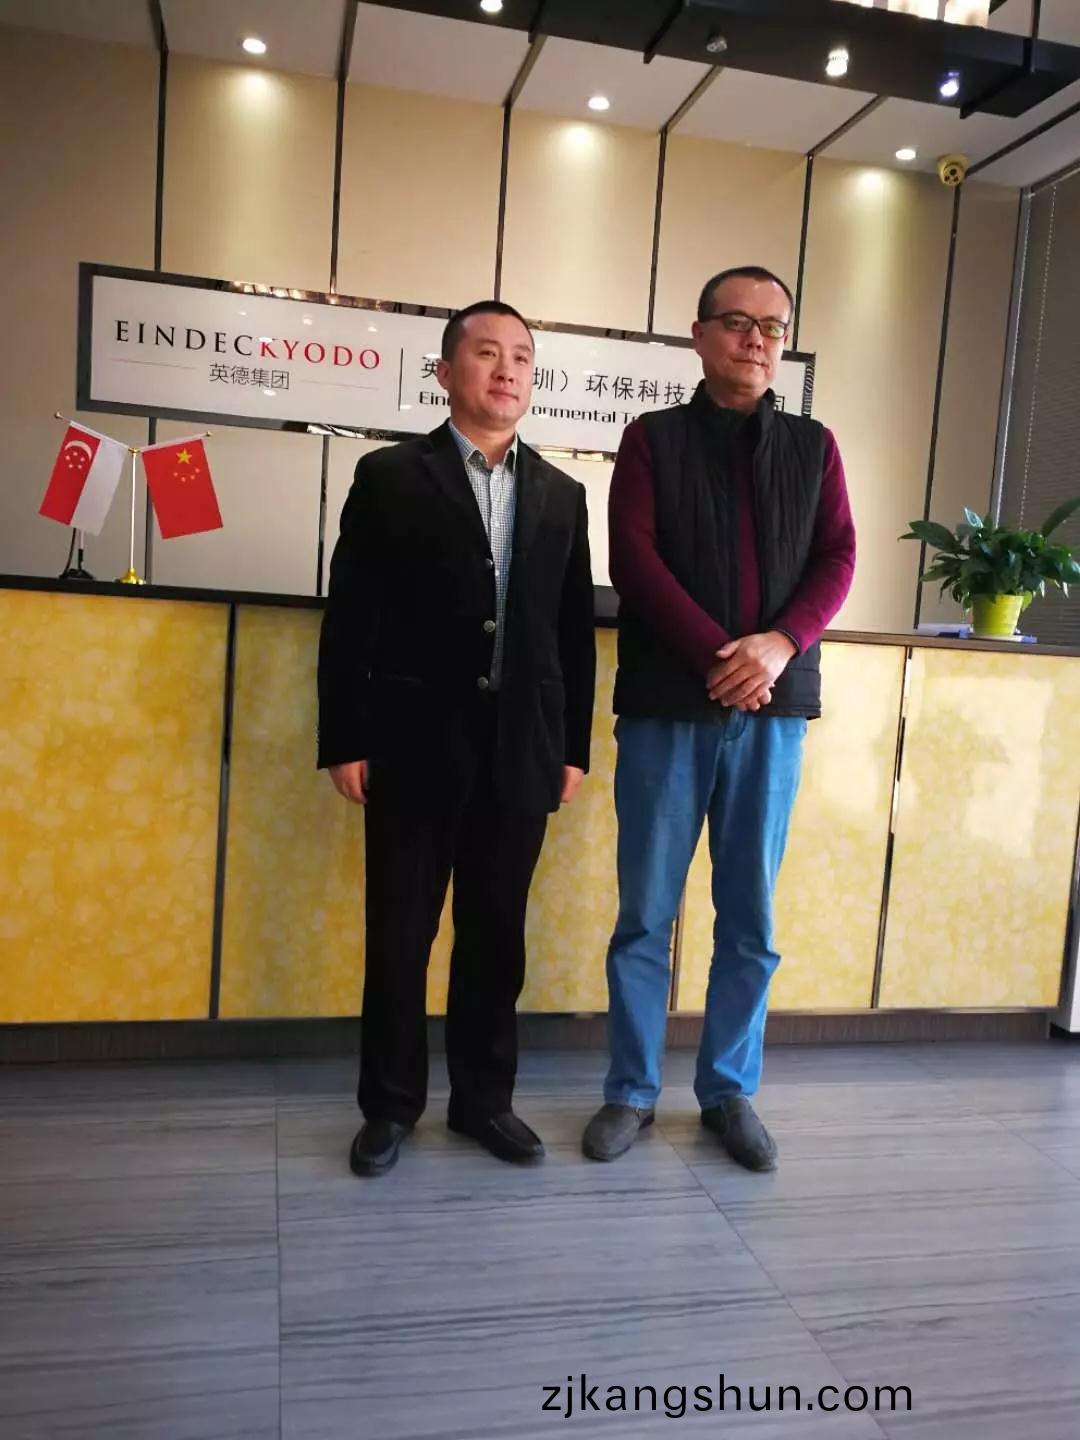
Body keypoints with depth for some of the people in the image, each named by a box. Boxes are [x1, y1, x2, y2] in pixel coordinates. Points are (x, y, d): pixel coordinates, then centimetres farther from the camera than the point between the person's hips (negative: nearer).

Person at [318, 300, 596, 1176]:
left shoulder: (562, 495, 11)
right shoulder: (391, 477, 2)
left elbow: (575, 630, 9)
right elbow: (351, 619, -2)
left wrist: (574, 747, 6)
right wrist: (344, 742, -7)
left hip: (520, 752, 3)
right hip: (415, 747, -2)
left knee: (497, 936, 11)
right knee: (399, 936, 7)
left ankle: (484, 1098, 27)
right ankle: (391, 1106, 24)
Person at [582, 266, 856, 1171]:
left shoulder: (814, 446, 13)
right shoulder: (652, 439, 6)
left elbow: (838, 561, 4)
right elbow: (634, 560, -5)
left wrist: (780, 643, -14)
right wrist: (718, 657, -15)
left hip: (774, 709, 2)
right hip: (665, 706, -2)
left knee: (752, 916, 8)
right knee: (647, 911, 4)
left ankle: (730, 1091, 23)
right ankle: (632, 1091, 18)